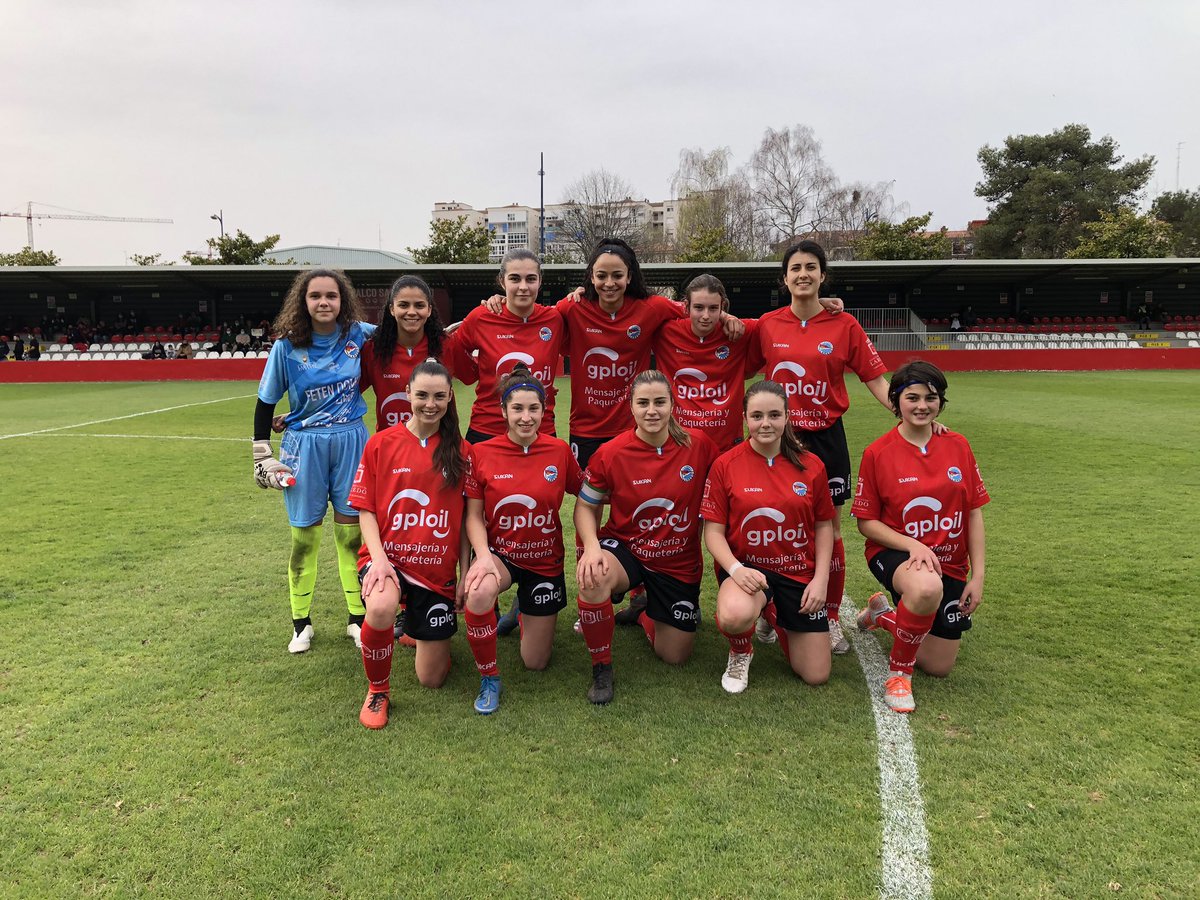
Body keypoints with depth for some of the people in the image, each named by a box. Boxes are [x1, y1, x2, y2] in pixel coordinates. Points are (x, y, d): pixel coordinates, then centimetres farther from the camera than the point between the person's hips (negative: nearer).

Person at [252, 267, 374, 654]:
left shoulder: (358, 334, -4)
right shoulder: (287, 347, -7)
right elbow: (265, 403, 1)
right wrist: (262, 458, 0)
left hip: (351, 442, 1)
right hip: (305, 446, -1)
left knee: (352, 532, 6)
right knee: (304, 536, 6)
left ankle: (357, 617, 21)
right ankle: (301, 623, 23)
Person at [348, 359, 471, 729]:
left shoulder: (461, 451, 1)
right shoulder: (381, 443, -2)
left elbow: (465, 518, 3)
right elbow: (365, 509, -1)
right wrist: (378, 558, -16)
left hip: (438, 569, 2)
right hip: (388, 557, -1)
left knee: (432, 678, 7)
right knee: (381, 609, -39)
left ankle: (418, 626, 43)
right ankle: (377, 691, -7)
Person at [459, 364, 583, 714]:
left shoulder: (559, 451, -9)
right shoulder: (481, 453, -12)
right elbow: (474, 515, -8)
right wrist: (482, 554, -25)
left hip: (545, 559, 2)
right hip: (499, 553, -1)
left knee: (535, 663, 8)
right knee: (479, 593, -39)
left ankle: (526, 610, 44)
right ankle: (489, 678, -12)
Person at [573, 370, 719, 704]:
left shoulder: (699, 445, -13)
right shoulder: (610, 454, -15)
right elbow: (585, 507, -6)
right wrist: (591, 547, -25)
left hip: (679, 563, 2)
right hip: (625, 549, -2)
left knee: (674, 656, 7)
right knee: (593, 578, -38)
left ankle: (644, 610, 42)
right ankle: (601, 668, -12)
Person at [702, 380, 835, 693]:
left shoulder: (811, 466, -3)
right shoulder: (725, 465, -10)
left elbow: (823, 525, 6)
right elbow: (713, 531, -8)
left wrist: (821, 578, -4)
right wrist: (735, 569, -25)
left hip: (799, 572, 3)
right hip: (746, 567, -3)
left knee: (816, 675, 5)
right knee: (735, 616, -39)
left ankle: (775, 614, 34)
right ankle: (740, 653, 1)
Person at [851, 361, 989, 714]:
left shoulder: (958, 446, -2)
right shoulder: (877, 453, -11)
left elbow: (974, 513, 2)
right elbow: (866, 522, -8)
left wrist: (977, 575, -2)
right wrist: (913, 546, -23)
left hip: (950, 564, 4)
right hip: (894, 553, -4)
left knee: (939, 667, 9)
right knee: (928, 588, -42)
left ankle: (883, 614, 38)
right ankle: (898, 673, -16)